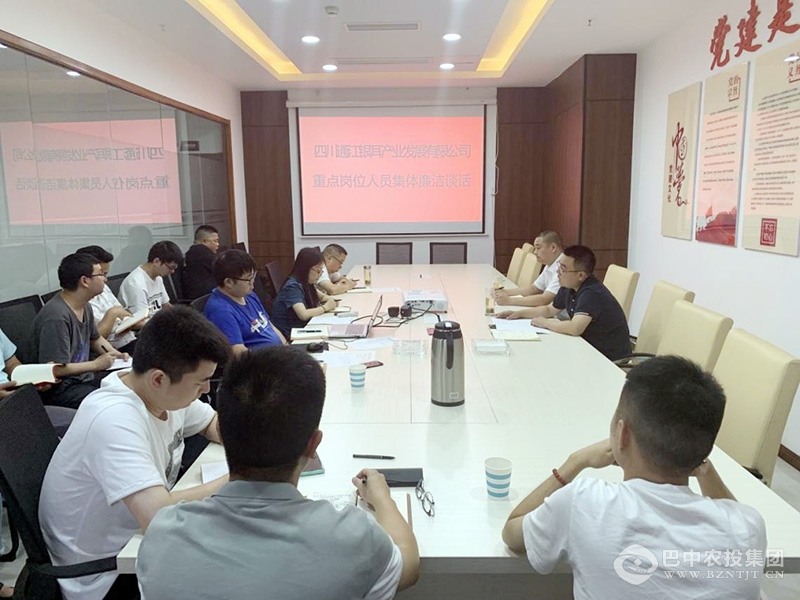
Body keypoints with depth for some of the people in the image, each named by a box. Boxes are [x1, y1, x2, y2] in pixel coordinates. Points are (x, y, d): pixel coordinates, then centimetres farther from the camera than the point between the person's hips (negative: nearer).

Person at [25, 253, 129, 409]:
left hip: (82, 376, 9)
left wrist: (115, 355, 4)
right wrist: (97, 364, -15)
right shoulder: (56, 317, -24)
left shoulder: (85, 306, 4)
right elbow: (54, 369, -25)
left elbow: (95, 338, 22)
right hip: (58, 388, -9)